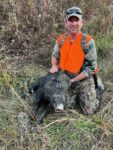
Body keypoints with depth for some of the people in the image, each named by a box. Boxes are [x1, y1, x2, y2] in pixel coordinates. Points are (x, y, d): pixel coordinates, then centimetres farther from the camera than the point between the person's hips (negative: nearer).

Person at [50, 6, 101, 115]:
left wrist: (73, 80, -19)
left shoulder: (88, 41, -17)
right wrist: (54, 66, -7)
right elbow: (55, 56, 15)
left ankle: (93, 97, 28)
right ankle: (74, 94, 30)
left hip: (83, 80, -4)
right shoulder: (61, 39, -3)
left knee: (89, 110, -6)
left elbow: (91, 67, -17)